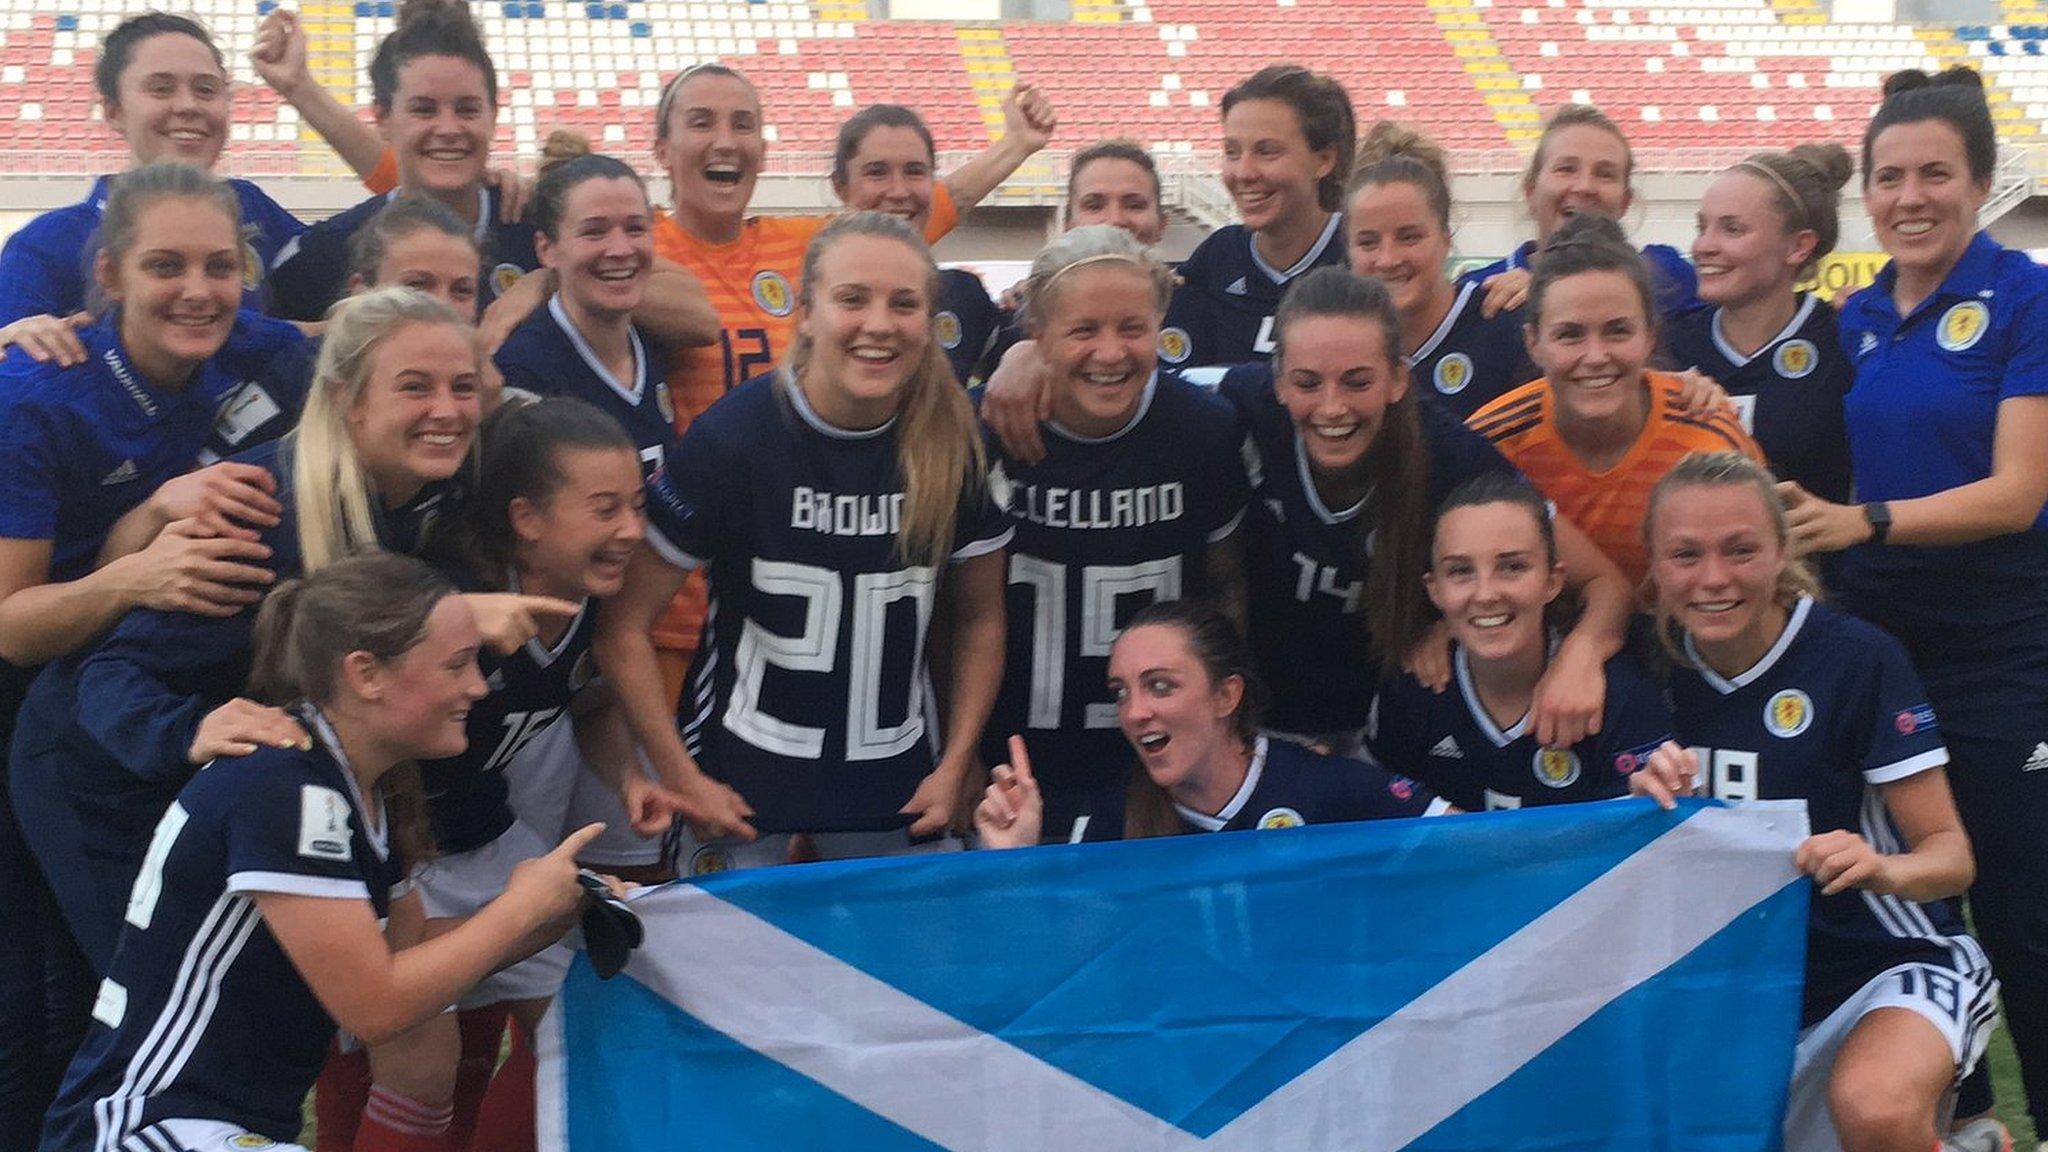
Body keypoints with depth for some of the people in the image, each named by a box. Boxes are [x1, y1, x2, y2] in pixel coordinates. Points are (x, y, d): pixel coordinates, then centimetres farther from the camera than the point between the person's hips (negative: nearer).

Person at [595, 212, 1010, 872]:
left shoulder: (957, 444, -7)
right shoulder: (732, 437, -15)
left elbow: (980, 619, 7)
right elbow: (625, 627, -10)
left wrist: (953, 768, 0)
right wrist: (682, 781, -11)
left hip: (896, 787, 3)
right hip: (743, 779, -3)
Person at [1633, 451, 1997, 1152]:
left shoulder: (1856, 657, -14)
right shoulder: (1665, 667, -1)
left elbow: (1951, 854, -12)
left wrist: (1885, 869, -34)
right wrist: (1652, 801, -18)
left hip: (1896, 963, -6)